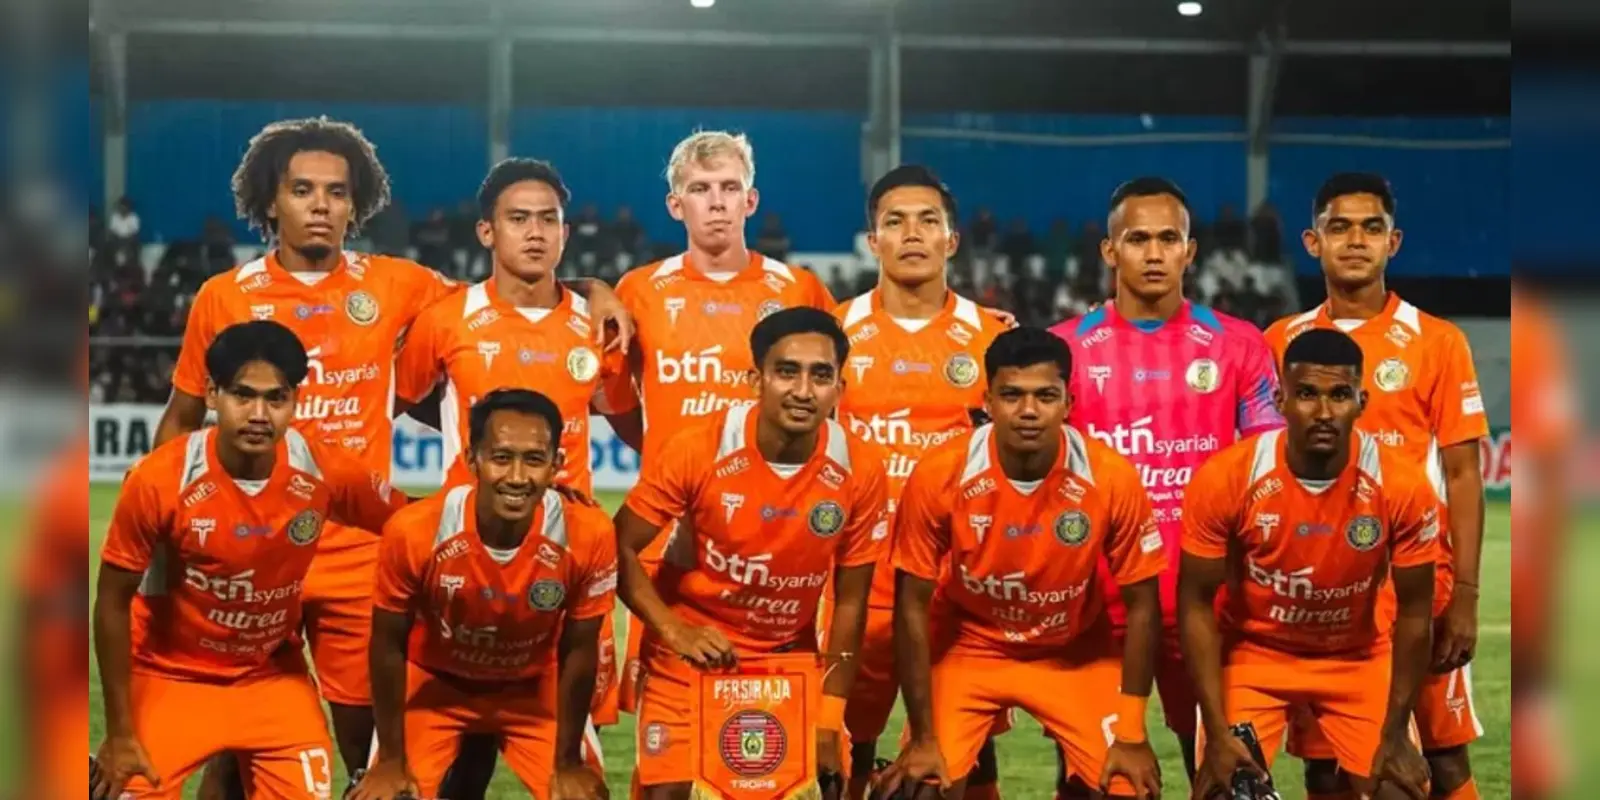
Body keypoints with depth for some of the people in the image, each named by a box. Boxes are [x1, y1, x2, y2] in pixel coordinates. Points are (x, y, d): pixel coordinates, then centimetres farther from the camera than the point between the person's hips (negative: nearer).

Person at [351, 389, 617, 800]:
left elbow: (578, 651, -13)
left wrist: (567, 762, -6)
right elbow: (389, 645, -15)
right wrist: (391, 760, -9)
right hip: (434, 684, -1)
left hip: (535, 689, 1)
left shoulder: (587, 535, -30)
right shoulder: (413, 532, -32)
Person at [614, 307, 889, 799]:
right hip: (690, 654, -2)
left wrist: (830, 720, -6)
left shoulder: (860, 470, -14)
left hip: (789, 659, 2)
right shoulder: (698, 451, -20)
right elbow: (620, 549, -11)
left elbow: (849, 603, -5)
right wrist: (674, 631, -23)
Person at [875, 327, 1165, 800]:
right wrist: (924, 738, -15)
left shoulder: (1112, 479, -23)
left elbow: (1141, 606, -11)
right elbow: (913, 606, -14)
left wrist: (1131, 735, -12)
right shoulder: (939, 477, -24)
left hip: (1075, 653, 1)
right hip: (967, 646, -1)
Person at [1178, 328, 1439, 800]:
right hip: (1252, 652, -1)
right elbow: (1197, 604, -15)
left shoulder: (1403, 487, -22)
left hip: (1359, 658, 1)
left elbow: (1414, 611, -10)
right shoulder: (1224, 479, -24)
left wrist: (1395, 734, -10)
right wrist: (1217, 732, -20)